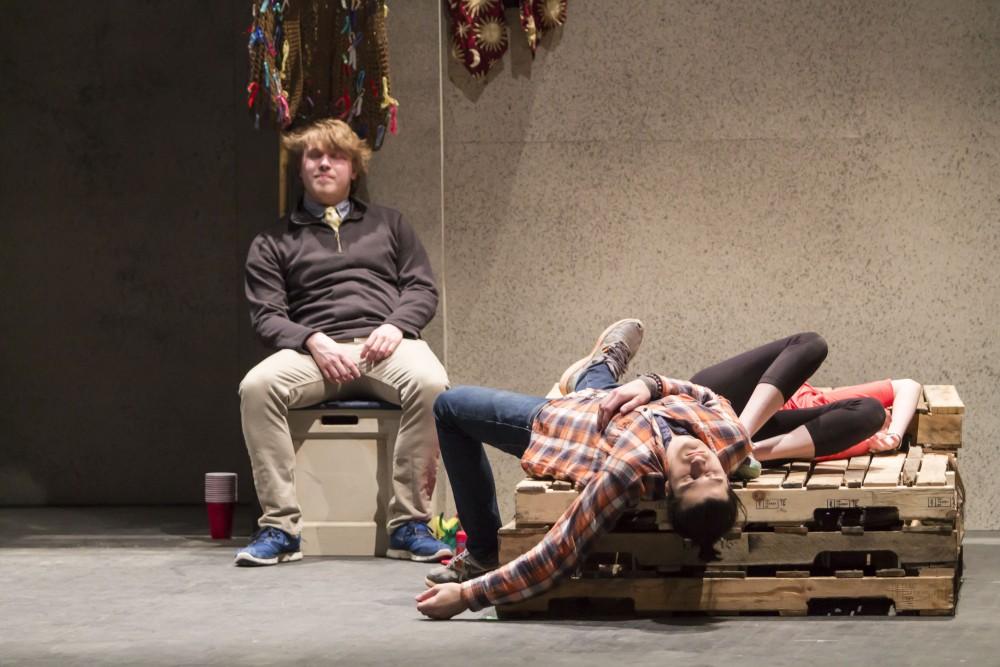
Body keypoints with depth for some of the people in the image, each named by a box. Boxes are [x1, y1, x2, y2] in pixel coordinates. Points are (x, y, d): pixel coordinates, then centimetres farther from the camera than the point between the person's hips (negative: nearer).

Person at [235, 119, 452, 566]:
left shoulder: (387, 223, 27)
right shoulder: (274, 242, 21)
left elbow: (422, 288, 17)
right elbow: (266, 315, 9)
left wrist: (395, 326, -5)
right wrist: (313, 341, -12)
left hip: (386, 344, 0)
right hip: (314, 348, 0)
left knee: (430, 384, -36)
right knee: (257, 386, -34)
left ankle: (409, 524, -29)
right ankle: (279, 526, -30)